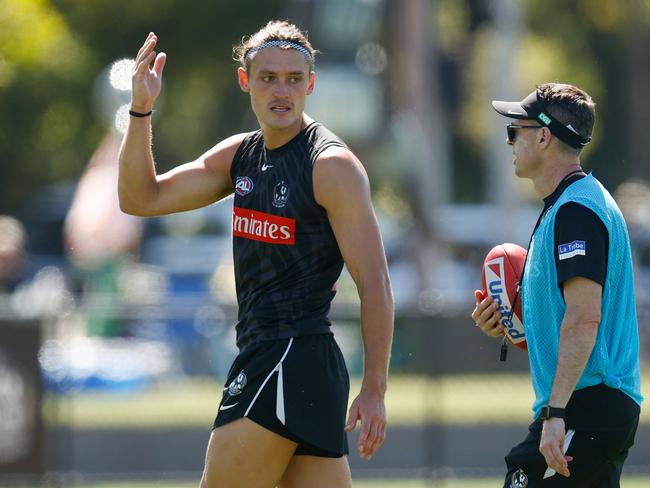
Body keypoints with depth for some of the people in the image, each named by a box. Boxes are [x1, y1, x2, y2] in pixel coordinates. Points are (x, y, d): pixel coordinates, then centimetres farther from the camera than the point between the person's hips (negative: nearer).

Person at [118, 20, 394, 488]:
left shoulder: (332, 165, -10)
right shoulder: (239, 156, 13)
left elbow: (375, 283, -14)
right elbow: (141, 198, 17)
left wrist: (374, 390, -20)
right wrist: (141, 111, 2)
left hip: (294, 360, -8)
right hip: (260, 358, 8)